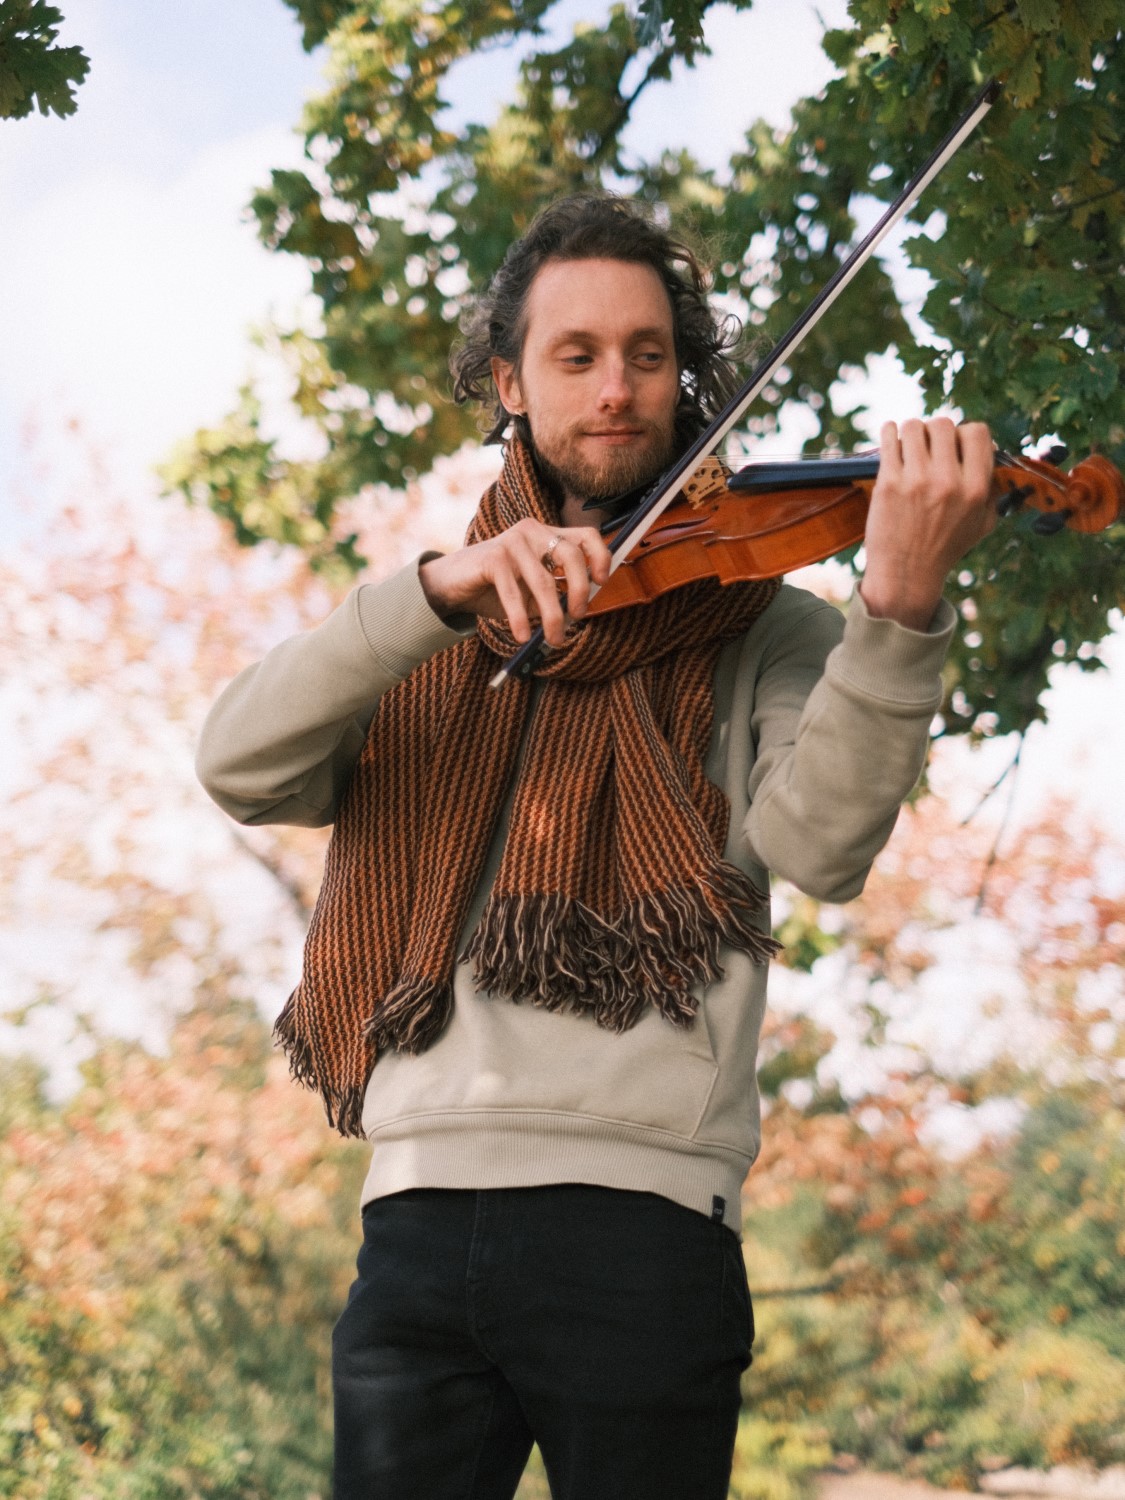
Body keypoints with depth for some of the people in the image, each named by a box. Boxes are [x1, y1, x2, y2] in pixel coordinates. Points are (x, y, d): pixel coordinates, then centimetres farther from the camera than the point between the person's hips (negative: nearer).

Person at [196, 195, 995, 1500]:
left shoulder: (761, 636, 8)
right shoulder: (423, 653, 16)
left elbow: (818, 843, -11)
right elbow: (239, 768, -1)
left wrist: (900, 603, -28)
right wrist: (441, 594, -16)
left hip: (638, 1214, -2)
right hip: (418, 1221, 2)